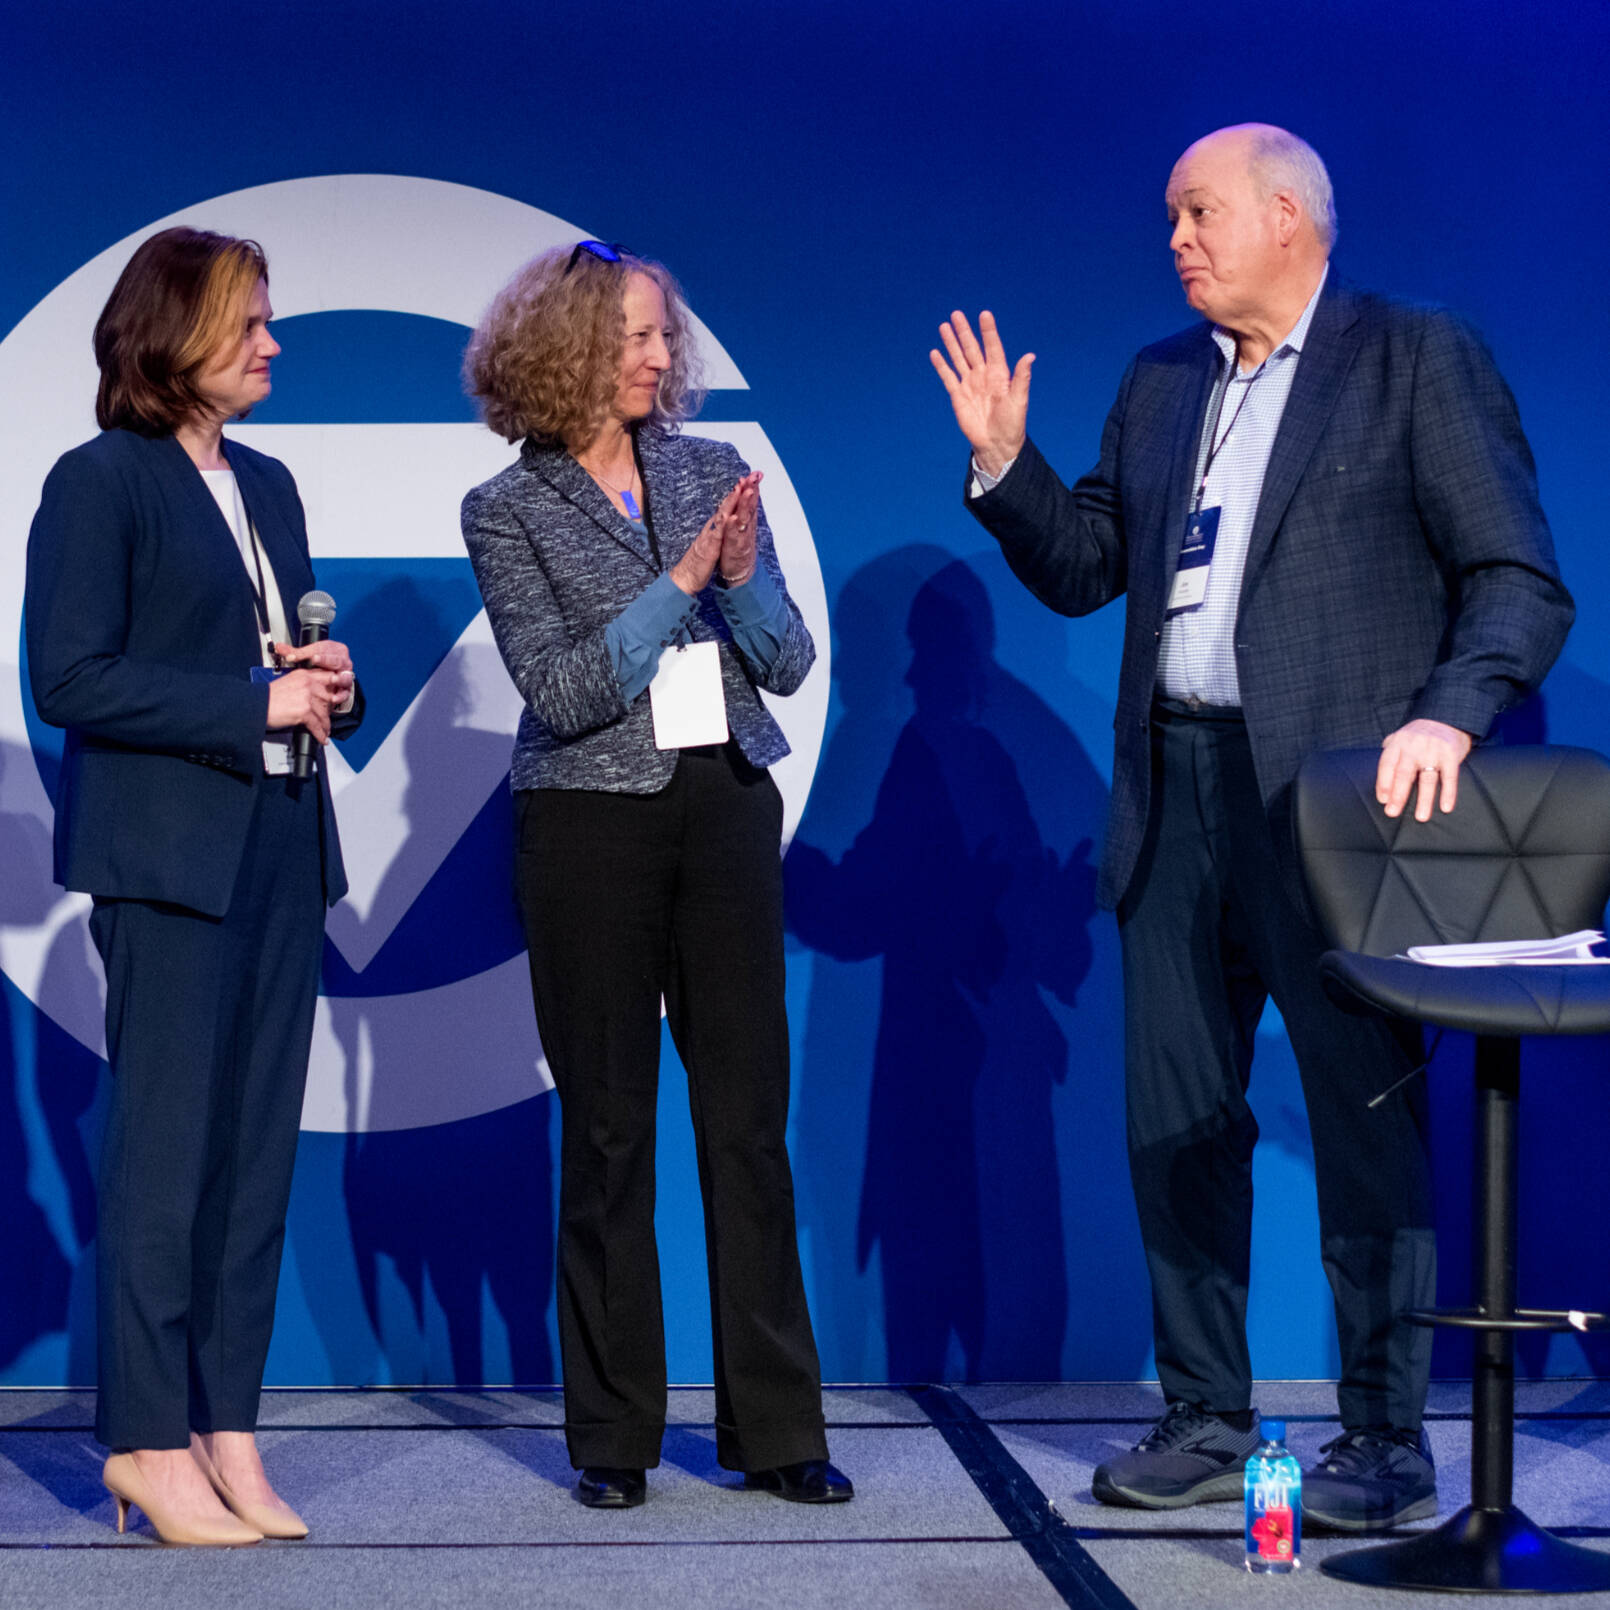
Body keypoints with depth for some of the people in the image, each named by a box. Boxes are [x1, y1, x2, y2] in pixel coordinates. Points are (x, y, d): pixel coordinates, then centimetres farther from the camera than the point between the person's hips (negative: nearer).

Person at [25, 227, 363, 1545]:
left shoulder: (269, 486, 17)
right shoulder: (101, 481, -5)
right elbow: (70, 679, -13)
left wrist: (333, 688, 1)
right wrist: (255, 702, -16)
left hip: (283, 846, 7)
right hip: (168, 853, -7)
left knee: (259, 1151, 6)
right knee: (166, 1149, -4)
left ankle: (226, 1434, 12)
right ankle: (150, 1446, 3)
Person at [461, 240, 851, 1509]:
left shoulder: (714, 471, 10)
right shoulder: (508, 512, 0)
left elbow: (789, 661, 9)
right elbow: (563, 689, -9)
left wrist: (743, 572, -10)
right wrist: (681, 577, -15)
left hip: (727, 804, 3)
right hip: (591, 823, -3)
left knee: (751, 1115, 1)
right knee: (608, 1128, 2)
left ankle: (775, 1428, 7)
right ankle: (614, 1435, 12)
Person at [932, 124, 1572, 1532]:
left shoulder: (1418, 359, -1)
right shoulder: (1161, 384, 17)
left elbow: (1521, 581, -6)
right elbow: (1084, 569, 17)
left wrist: (1449, 713, -21)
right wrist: (1003, 463, 3)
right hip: (1179, 796, 6)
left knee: (1368, 1121, -2)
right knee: (1177, 1122, 9)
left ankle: (1388, 1440, 7)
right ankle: (1207, 1418, 20)